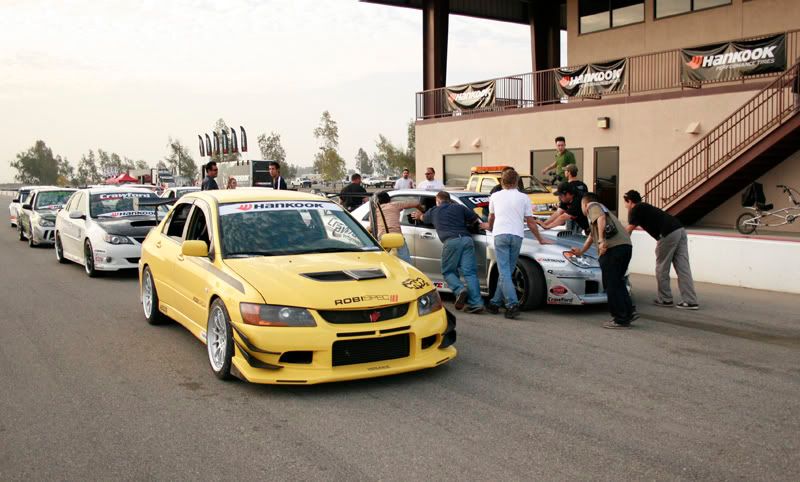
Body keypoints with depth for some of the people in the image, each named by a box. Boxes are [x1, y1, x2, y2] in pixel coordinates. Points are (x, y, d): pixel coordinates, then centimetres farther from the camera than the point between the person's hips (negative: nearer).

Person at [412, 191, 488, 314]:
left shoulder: (433, 211, 24)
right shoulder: (459, 207, 22)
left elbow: (424, 218, 46)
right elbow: (476, 219, 18)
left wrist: (419, 215, 68)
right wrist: (483, 225, 39)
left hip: (451, 241, -2)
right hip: (466, 239, 2)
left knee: (448, 271, 12)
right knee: (469, 272, 0)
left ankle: (460, 290, -16)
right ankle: (476, 303, -10)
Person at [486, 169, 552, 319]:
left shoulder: (495, 196, 14)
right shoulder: (524, 198, 12)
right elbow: (530, 222, 13)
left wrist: (490, 229, 50)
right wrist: (540, 239, 25)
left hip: (500, 234, -1)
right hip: (517, 235, 1)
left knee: (504, 272, -6)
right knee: (506, 271, 11)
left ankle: (512, 305, -19)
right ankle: (495, 303, 15)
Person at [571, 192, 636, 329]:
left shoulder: (593, 206, 10)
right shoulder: (602, 208, 38)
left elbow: (601, 218, -14)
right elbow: (592, 236, 48)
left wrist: (601, 240, -24)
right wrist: (580, 252, 57)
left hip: (614, 247, -9)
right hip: (625, 246, 9)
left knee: (611, 284, -5)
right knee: (617, 282, 18)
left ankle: (621, 319, -5)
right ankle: (629, 312, 13)